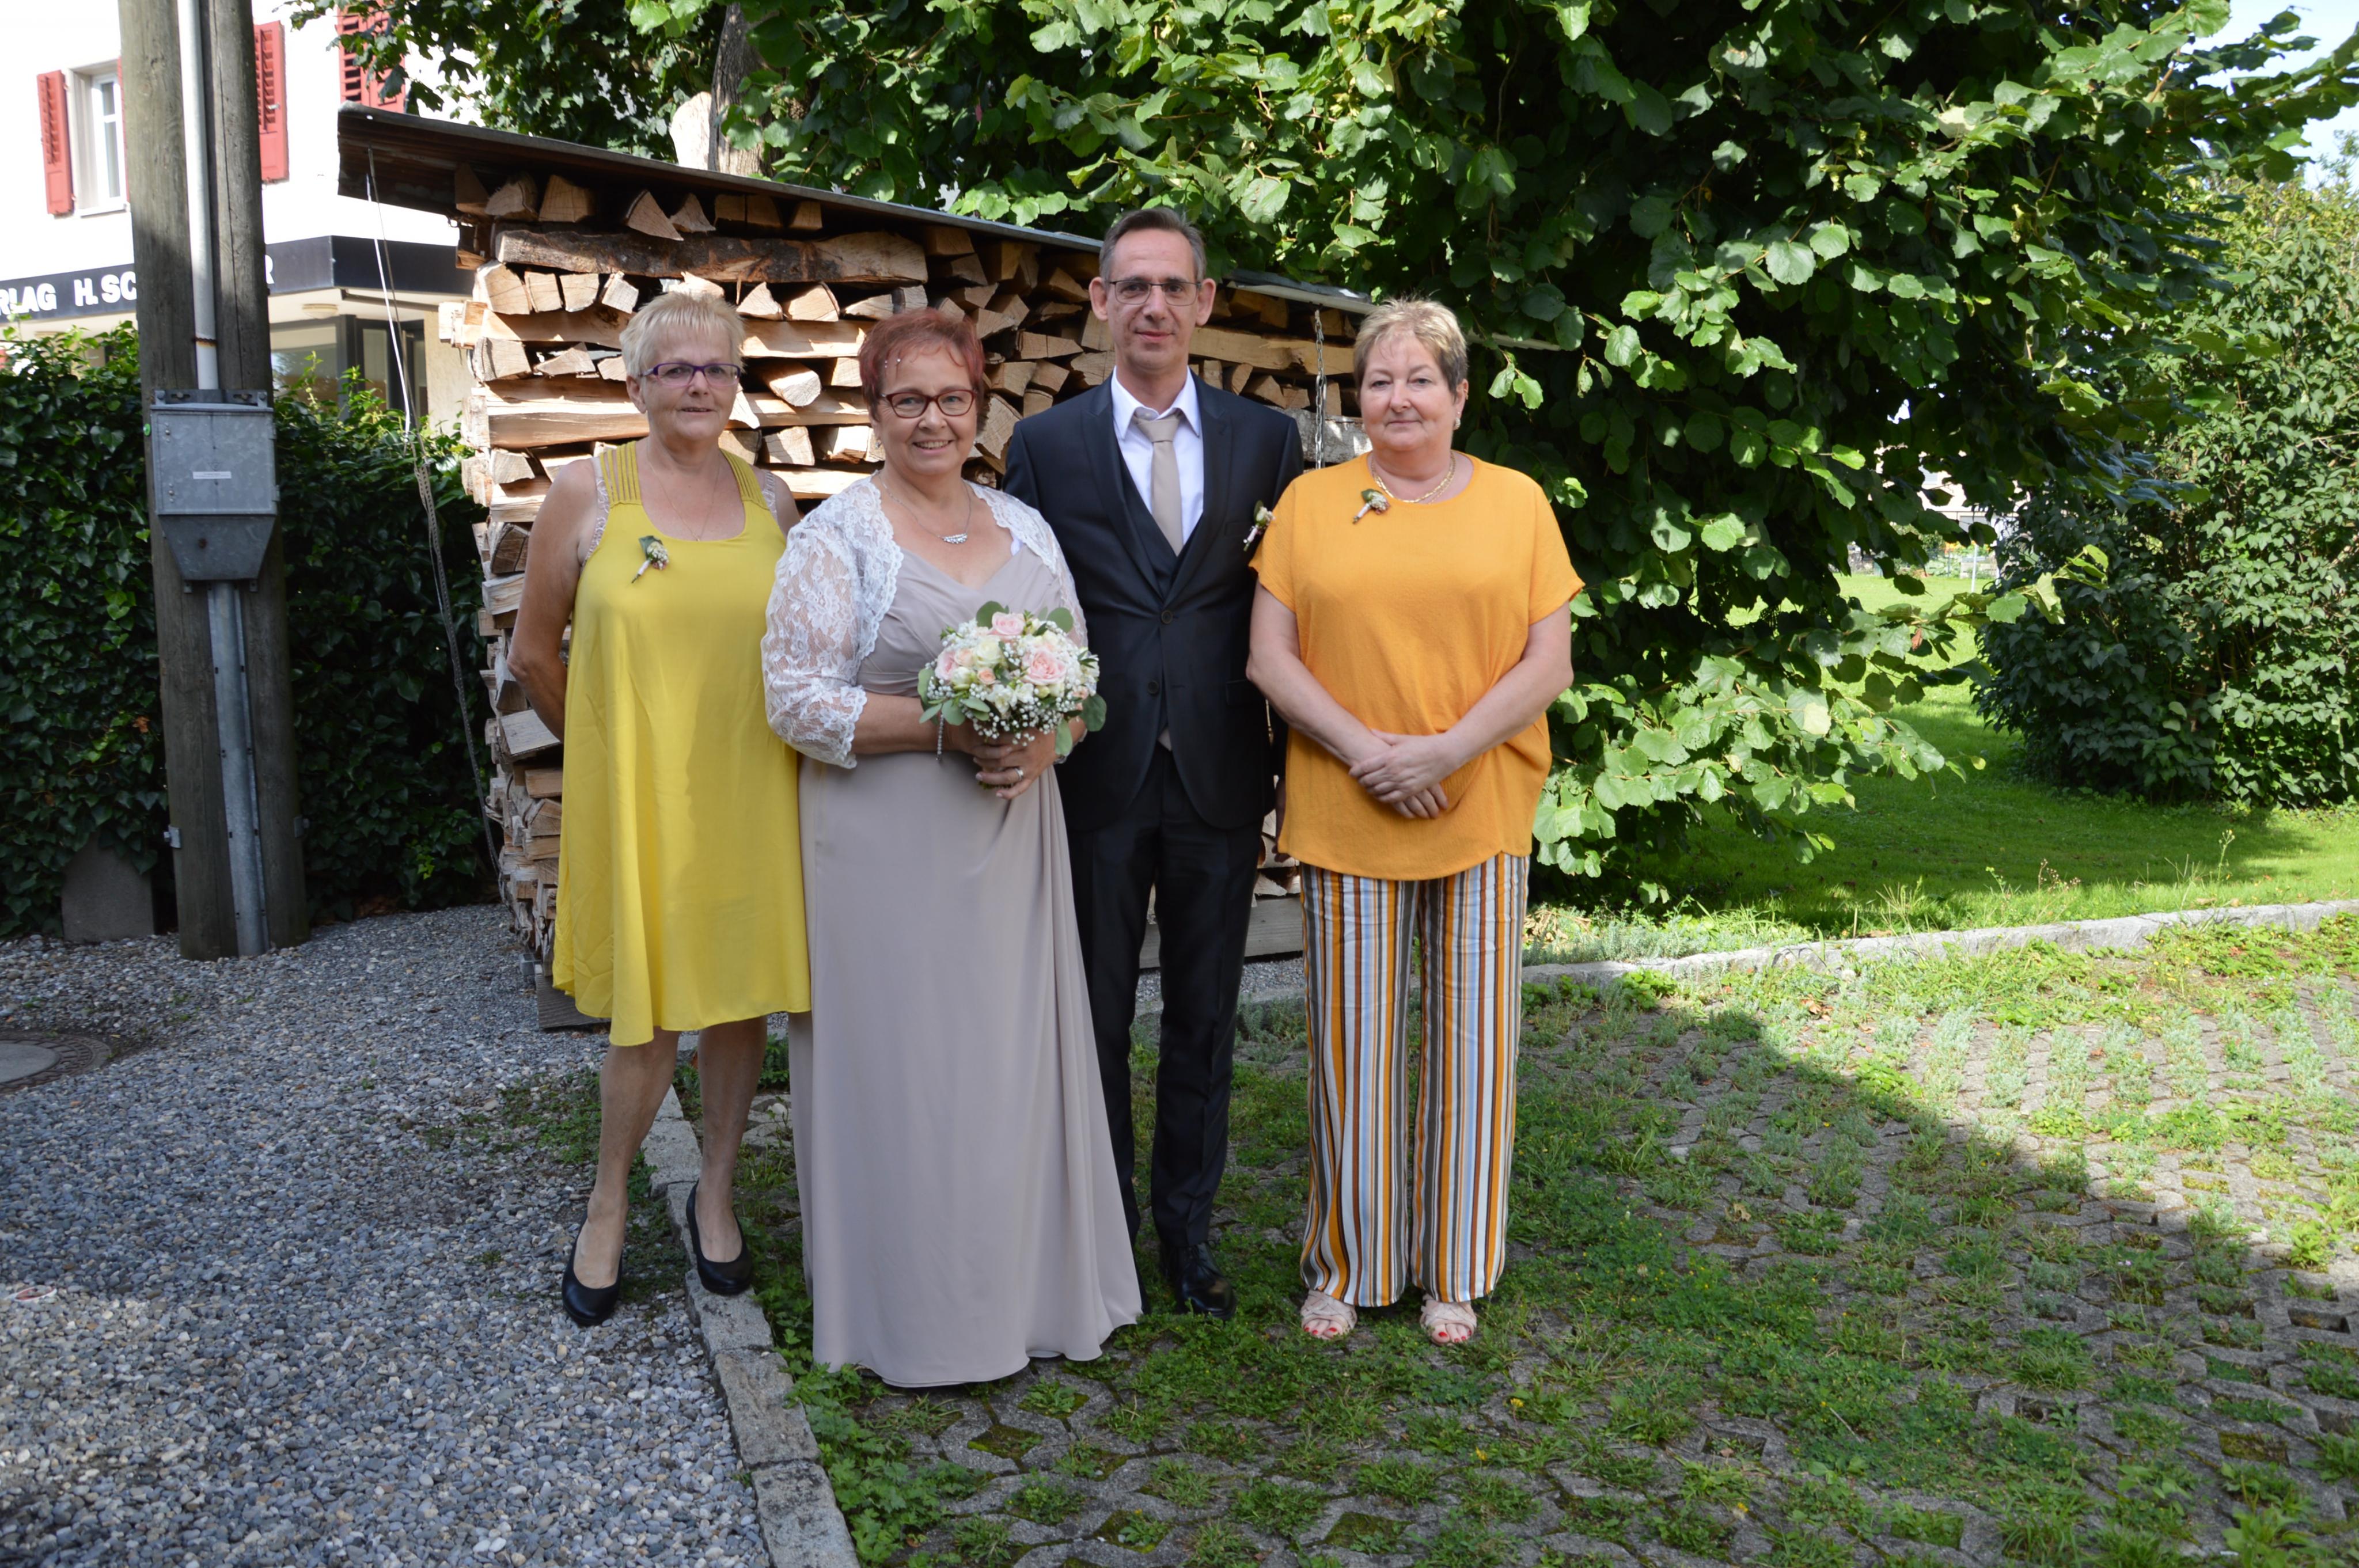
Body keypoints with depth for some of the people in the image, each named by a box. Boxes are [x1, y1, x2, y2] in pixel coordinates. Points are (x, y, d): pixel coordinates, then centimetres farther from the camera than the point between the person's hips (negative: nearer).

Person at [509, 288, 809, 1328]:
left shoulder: (768, 499, 5)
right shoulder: (588, 493, -3)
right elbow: (533, 652, 5)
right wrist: (604, 740, 11)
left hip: (749, 795, 3)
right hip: (638, 799, -2)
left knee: (740, 1001, 10)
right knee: (648, 1019, 3)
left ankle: (716, 1195, 31)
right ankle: (607, 1211, 26)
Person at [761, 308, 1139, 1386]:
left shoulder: (1026, 529, 12)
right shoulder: (836, 537, -4)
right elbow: (798, 701, -12)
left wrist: (1045, 738, -9)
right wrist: (948, 729, -19)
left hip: (1011, 841, 5)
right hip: (888, 848, -5)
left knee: (1016, 1056, 10)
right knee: (902, 1064, 2)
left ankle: (1026, 1288, 26)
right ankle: (908, 1309, 19)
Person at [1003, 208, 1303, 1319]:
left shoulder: (1267, 440, 5)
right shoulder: (1045, 445, 2)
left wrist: (1292, 767, 2)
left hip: (1220, 782, 1)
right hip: (1097, 781, -1)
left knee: (1205, 1019, 13)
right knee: (1095, 1017, 11)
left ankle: (1189, 1224, 31)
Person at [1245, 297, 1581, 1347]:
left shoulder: (1517, 503, 6)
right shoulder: (1311, 502, 6)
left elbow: (1549, 663, 0)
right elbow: (1271, 656, 0)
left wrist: (1447, 750, -13)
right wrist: (1365, 750, -13)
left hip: (1483, 815, 1)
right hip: (1346, 818, 0)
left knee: (1471, 1036, 7)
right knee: (1352, 1039, 5)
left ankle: (1455, 1268, 25)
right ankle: (1346, 1264, 23)